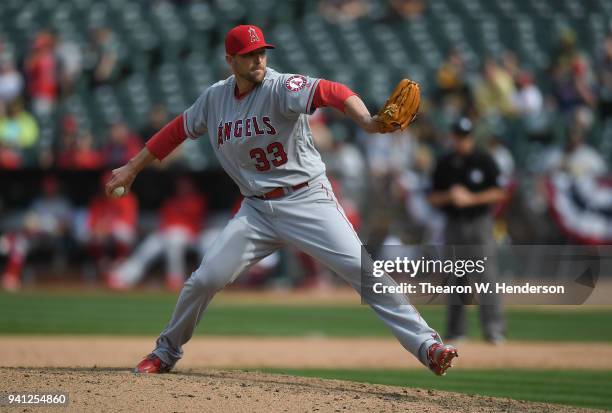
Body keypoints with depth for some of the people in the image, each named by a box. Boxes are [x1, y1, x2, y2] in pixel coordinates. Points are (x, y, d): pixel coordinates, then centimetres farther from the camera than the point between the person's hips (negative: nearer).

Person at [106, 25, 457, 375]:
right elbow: (178, 130, 18)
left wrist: (366, 120, -51)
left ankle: (426, 345, -14)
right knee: (205, 279, -3)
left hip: (308, 199, -4)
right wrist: (131, 169, 20)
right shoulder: (215, 99, 4)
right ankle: (166, 353, 19)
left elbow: (330, 92, -31)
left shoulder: (280, 88, -14)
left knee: (363, 270, -16)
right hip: (257, 210, 4)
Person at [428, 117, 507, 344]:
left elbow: (499, 193, -3)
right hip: (454, 224, 3)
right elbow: (434, 198, 11)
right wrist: (449, 196, -10)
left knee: (486, 273, -13)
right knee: (455, 276, 5)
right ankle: (456, 331, 12)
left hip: (479, 222, -3)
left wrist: (471, 198, -14)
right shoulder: (444, 164, 9)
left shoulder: (484, 160, 0)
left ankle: (494, 329, -16)